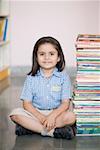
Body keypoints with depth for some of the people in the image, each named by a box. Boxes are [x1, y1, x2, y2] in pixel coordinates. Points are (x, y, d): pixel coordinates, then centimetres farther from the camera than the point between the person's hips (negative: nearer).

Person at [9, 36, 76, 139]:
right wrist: (41, 117, -21)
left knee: (71, 116, -31)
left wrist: (52, 116, -27)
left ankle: (31, 127, -25)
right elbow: (27, 103, -5)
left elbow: (65, 103, -9)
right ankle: (52, 131, -27)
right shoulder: (31, 78, 0)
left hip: (57, 113, -1)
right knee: (15, 114, -24)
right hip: (36, 113, 1)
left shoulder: (63, 77, -3)